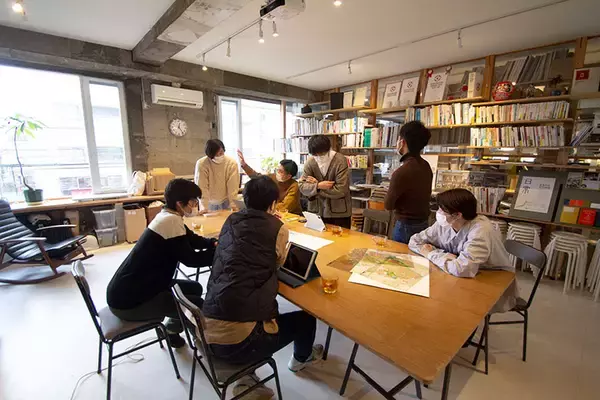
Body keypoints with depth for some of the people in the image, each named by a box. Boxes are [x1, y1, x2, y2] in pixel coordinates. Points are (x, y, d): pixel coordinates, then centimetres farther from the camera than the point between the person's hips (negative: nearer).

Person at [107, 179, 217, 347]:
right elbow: (191, 259, -21)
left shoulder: (167, 217, 4)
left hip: (131, 290, 9)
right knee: (198, 304, -4)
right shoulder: (171, 221, -25)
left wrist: (216, 243, -7)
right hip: (129, 301, -9)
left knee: (194, 288, 14)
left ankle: (172, 331, 29)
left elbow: (194, 240, 11)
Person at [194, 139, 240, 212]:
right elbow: (202, 187, -18)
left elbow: (233, 186, -15)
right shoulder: (201, 164, -18)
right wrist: (204, 207, -22)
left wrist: (233, 204, -19)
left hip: (226, 201, 1)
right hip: (210, 203, 0)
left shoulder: (232, 163, -16)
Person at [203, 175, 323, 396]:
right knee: (306, 318, 18)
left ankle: (244, 378, 34)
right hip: (239, 339, -6)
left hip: (208, 332, 7)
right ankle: (301, 358, 50)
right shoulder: (278, 228, -7)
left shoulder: (230, 221, 7)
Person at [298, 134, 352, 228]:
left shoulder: (340, 161, -16)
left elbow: (340, 190, -21)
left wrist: (316, 184, -14)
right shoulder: (310, 162, -4)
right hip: (317, 211, 3)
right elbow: (302, 187, -7)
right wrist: (318, 186, -24)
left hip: (339, 212, -3)